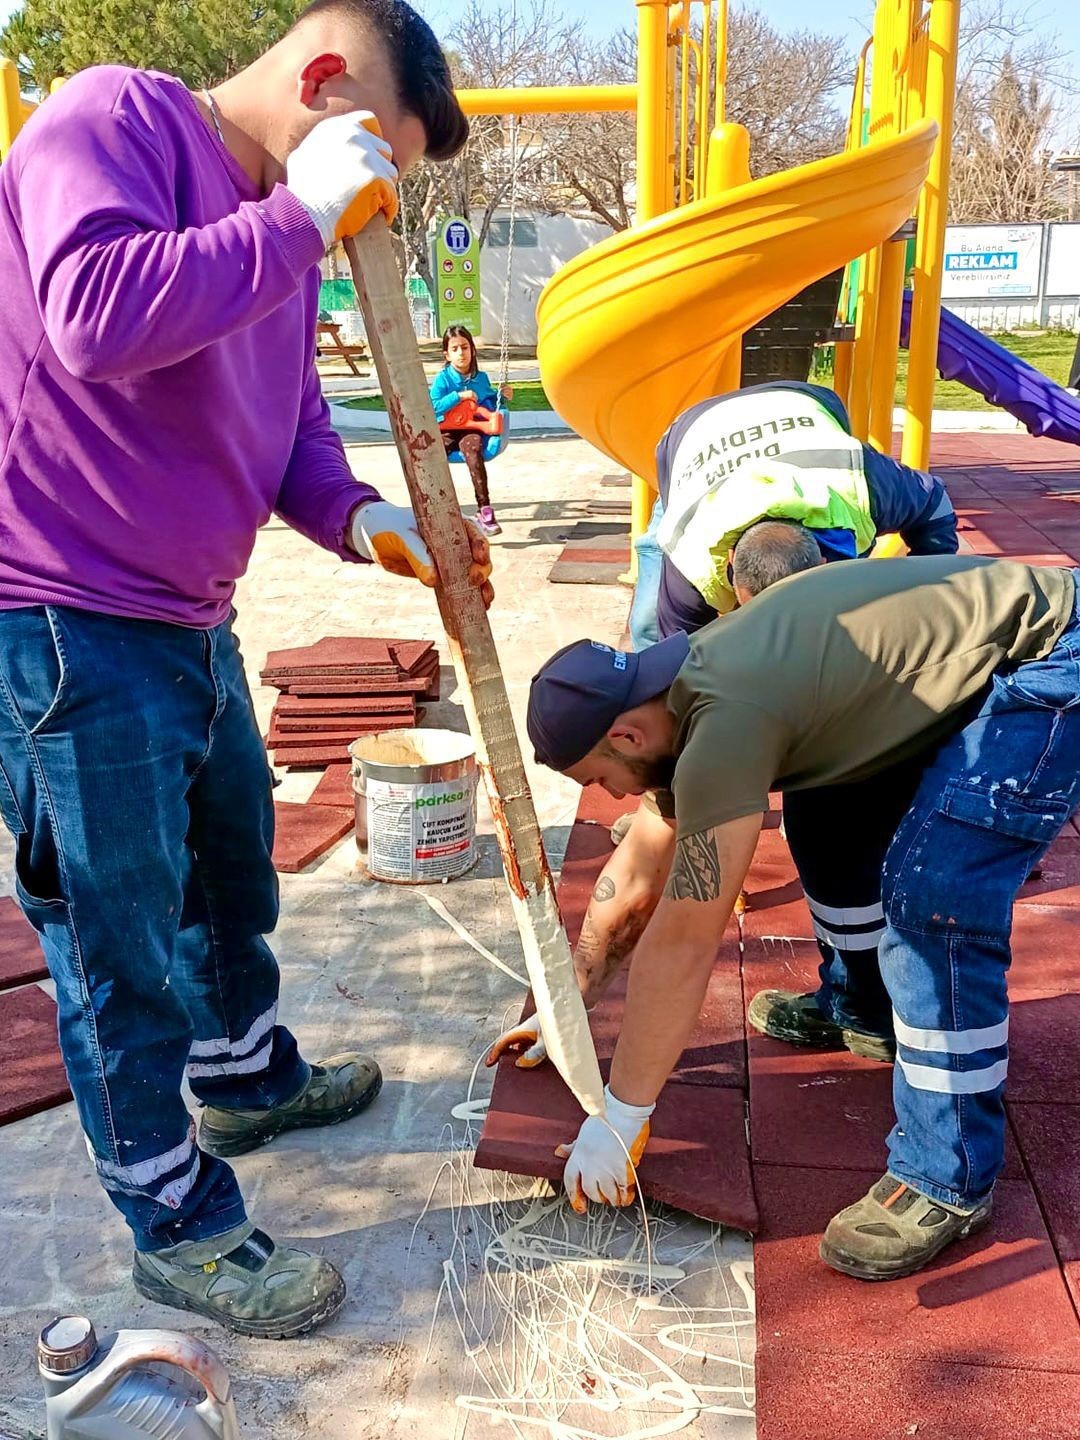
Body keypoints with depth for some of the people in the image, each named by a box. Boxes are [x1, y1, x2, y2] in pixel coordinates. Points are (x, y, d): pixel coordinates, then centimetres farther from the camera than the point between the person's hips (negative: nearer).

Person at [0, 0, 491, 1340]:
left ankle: (247, 1077, 51)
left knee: (233, 871, 26)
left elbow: (290, 419, 15)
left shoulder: (281, 226, 13)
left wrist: (356, 518, -4)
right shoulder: (114, 118, -13)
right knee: (124, 950, 4)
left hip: (191, 623, 10)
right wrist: (297, 216, -22)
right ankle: (179, 1228, 23)